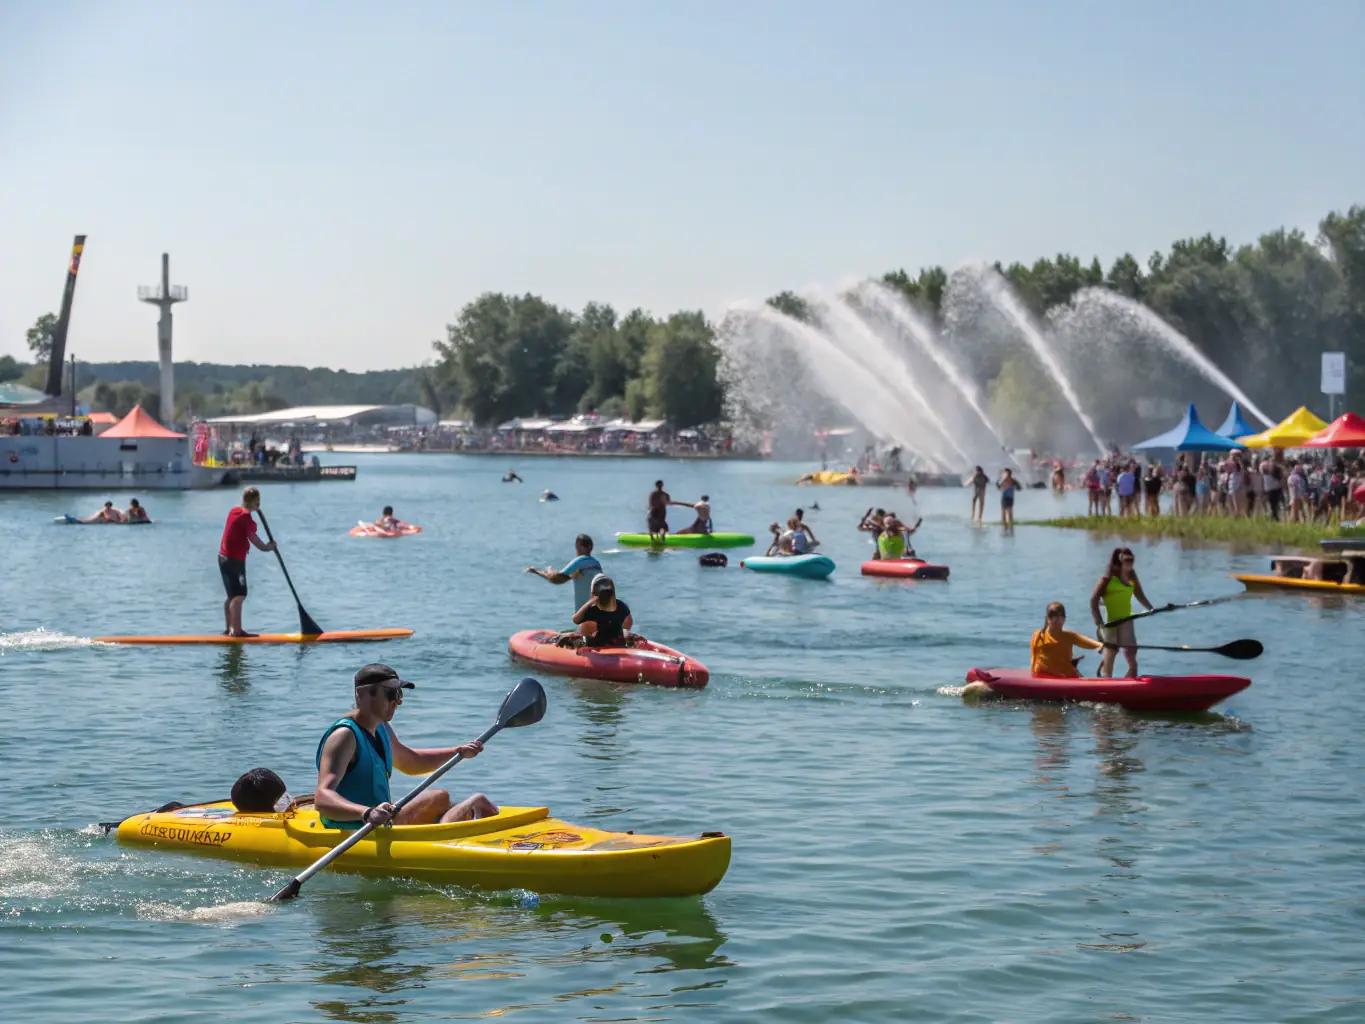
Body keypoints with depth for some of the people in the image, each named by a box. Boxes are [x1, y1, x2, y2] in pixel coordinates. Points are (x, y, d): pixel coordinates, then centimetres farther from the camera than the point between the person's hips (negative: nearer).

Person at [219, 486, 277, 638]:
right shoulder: (247, 519, -18)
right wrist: (269, 547, -4)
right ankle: (236, 630, -15)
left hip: (224, 557, 10)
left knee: (232, 596, 16)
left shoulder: (234, 511, 9)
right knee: (239, 596, -11)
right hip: (235, 561, -10)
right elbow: (256, 542, -20)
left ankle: (229, 629, 21)